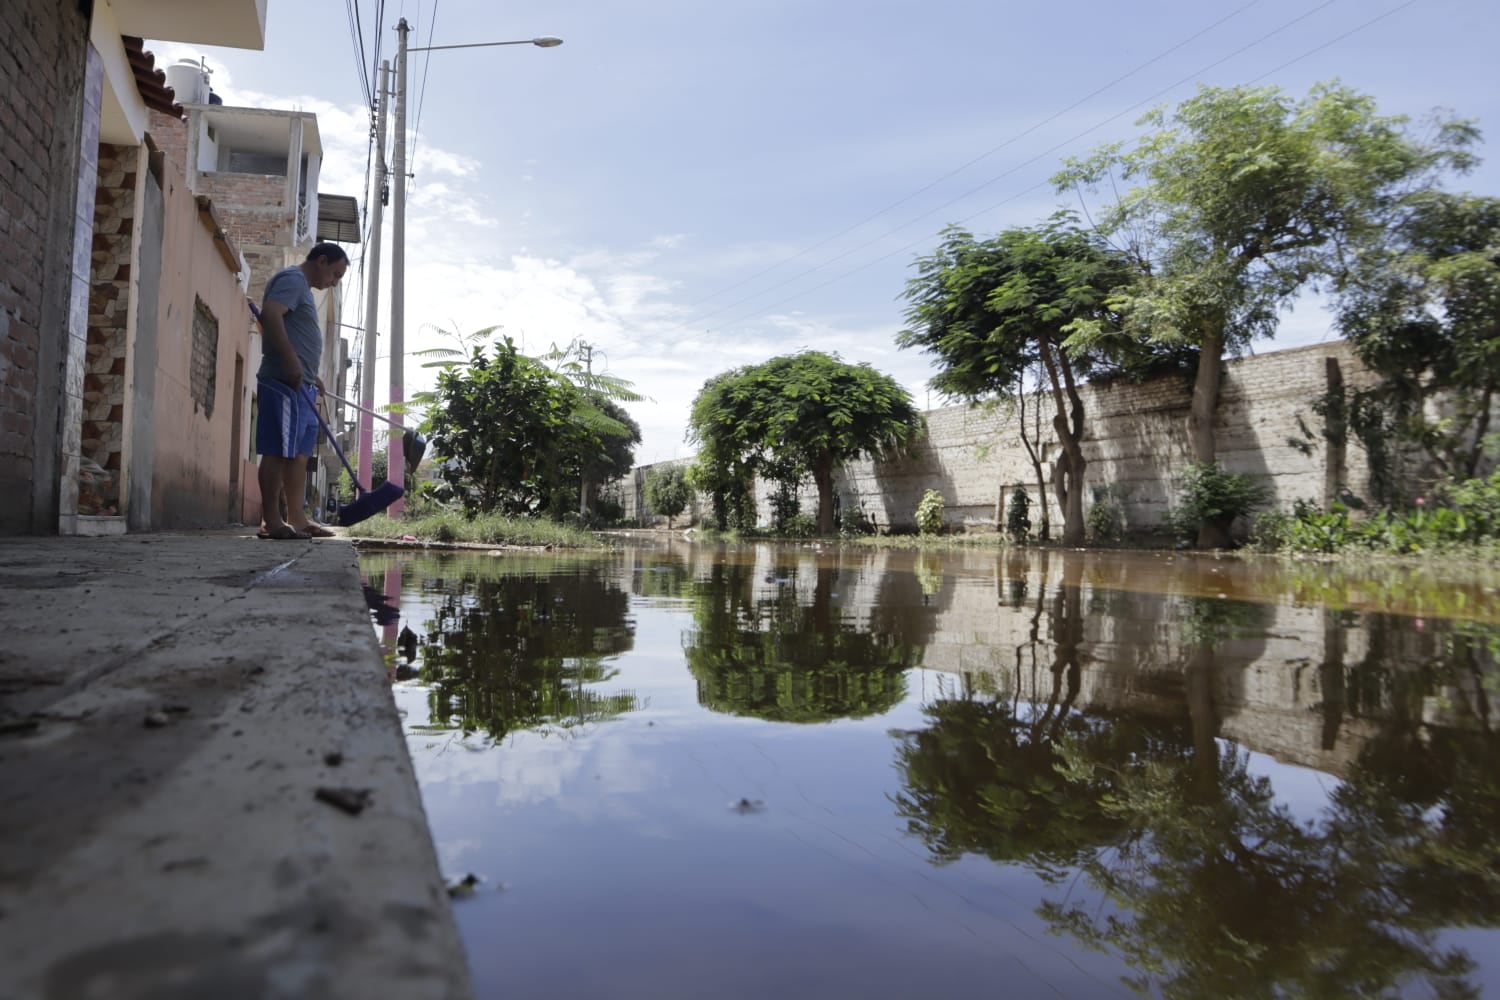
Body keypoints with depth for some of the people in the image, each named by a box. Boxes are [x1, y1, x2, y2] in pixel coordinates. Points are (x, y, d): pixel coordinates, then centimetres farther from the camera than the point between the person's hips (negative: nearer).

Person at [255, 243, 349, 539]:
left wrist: (311, 376, 26)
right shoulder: (292, 279, -5)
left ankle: (296, 518, 10)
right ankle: (273, 522, -10)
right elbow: (270, 315, -21)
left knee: (299, 453, 8)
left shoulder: (302, 288, 27)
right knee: (278, 452, -11)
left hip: (301, 385, 10)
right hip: (284, 382, -10)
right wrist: (291, 361, -26)